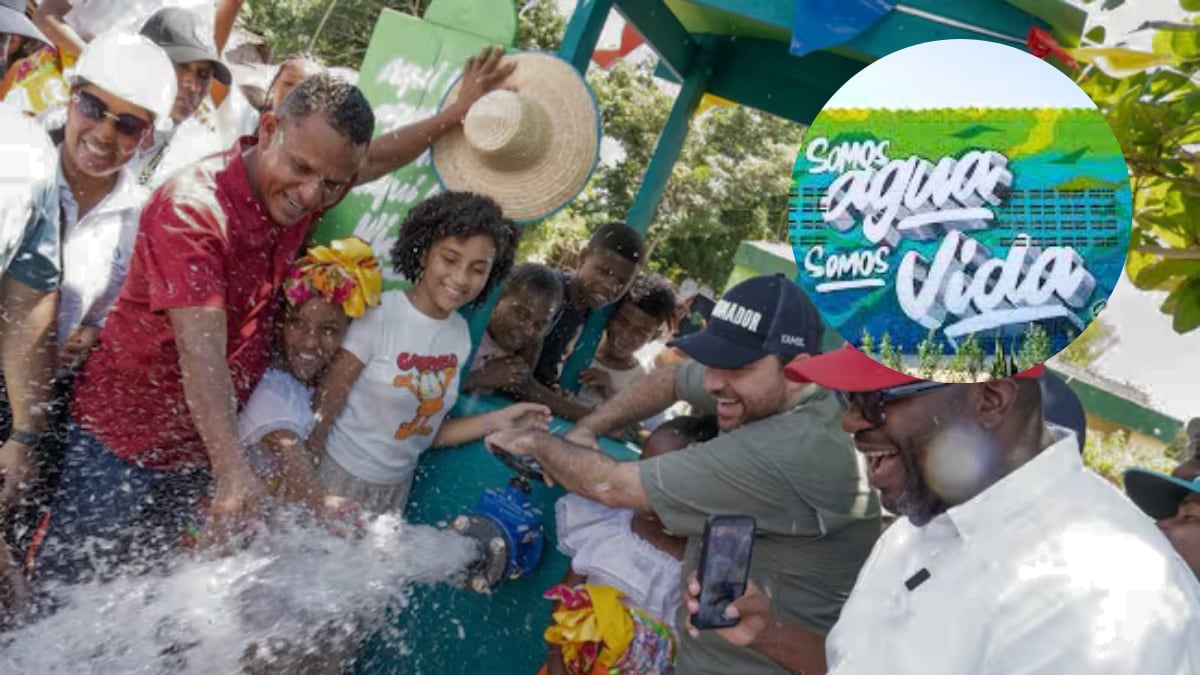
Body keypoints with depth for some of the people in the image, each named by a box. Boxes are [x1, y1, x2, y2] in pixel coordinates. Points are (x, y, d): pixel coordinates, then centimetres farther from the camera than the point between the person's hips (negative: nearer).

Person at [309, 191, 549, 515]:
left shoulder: (461, 335, -4)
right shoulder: (379, 314, -19)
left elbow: (427, 430, 2)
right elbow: (323, 411, -14)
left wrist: (497, 421, -7)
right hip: (339, 476, -4)